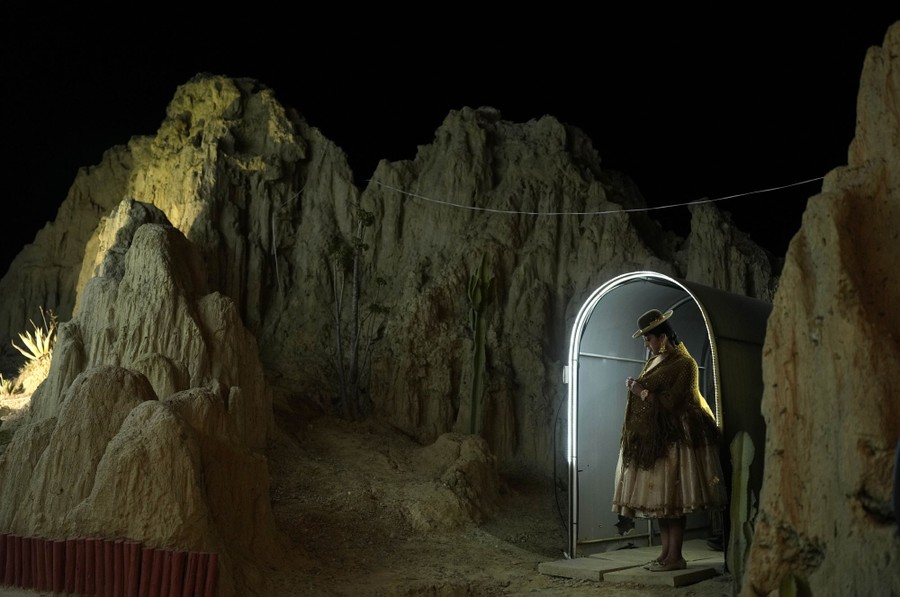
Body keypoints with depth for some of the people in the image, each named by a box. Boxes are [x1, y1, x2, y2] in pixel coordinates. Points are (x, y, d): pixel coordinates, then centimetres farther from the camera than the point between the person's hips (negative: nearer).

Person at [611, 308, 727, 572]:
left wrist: (642, 392, -11)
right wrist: (635, 387, 3)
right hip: (652, 437, 8)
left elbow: (670, 402, -18)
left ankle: (675, 556, 0)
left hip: (673, 438, -8)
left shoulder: (683, 364, -11)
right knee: (659, 498, 8)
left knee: (672, 498, -5)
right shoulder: (654, 360, 14)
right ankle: (666, 552, 14)